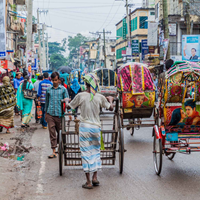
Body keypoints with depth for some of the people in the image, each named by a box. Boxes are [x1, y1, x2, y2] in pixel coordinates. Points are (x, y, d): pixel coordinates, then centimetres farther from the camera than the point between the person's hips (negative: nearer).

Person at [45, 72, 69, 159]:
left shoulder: (63, 89, 2)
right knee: (52, 133, -2)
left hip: (60, 114, -1)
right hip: (50, 114, 1)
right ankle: (54, 152, -1)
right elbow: (46, 101, 16)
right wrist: (46, 113, 16)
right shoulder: (48, 89, 8)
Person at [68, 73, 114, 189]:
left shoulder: (80, 96, -8)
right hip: (96, 127, 2)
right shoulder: (100, 97, -3)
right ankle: (95, 178, 15)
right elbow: (111, 108, 7)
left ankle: (88, 182, 4)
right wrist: (111, 100, 28)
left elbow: (69, 107, 3)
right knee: (96, 151, 18)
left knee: (86, 153, 2)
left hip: (85, 127, -2)